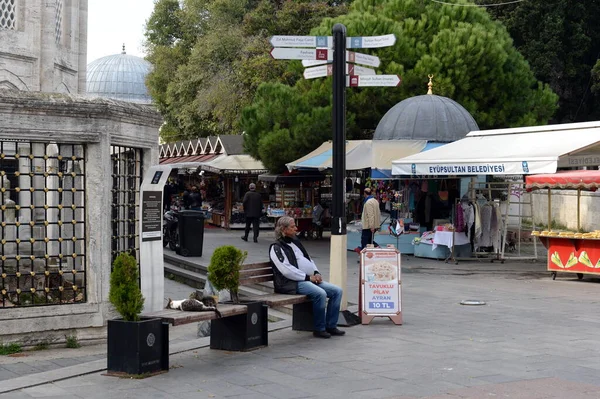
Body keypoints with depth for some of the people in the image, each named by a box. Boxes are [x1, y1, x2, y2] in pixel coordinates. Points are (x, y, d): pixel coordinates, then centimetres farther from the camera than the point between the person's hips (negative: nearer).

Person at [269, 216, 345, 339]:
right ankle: (319, 329, -17)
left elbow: (309, 259, 26)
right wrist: (308, 277, -16)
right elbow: (286, 270, -15)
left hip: (310, 279, 9)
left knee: (337, 291, -5)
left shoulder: (295, 242, 22)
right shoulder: (276, 248, -4)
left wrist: (316, 273, 6)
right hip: (293, 283, -9)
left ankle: (331, 326, 0)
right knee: (320, 293, -32)